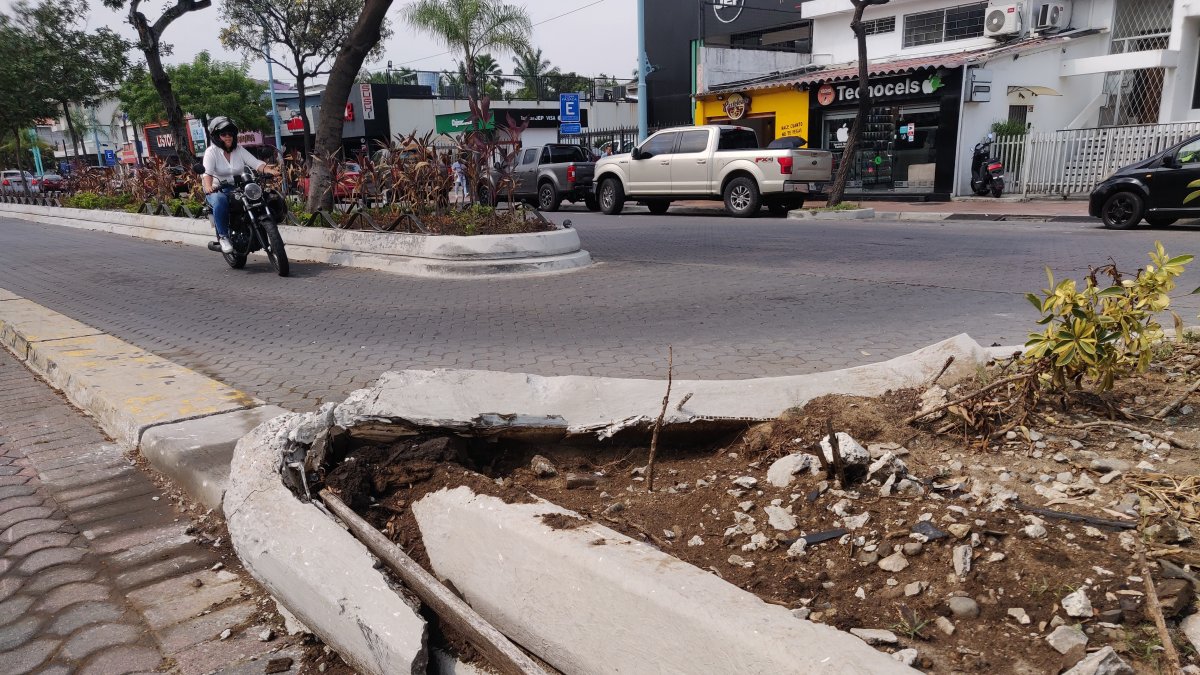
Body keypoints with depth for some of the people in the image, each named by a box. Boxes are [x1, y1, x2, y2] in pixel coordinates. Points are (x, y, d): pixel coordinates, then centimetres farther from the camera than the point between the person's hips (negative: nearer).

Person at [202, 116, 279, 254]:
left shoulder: (239, 150, 9)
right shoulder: (211, 152, -4)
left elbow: (256, 163, -4)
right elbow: (207, 172, -20)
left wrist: (270, 170, -25)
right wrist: (208, 187, -41)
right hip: (217, 191, -3)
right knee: (220, 201, -38)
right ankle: (223, 237, -25)